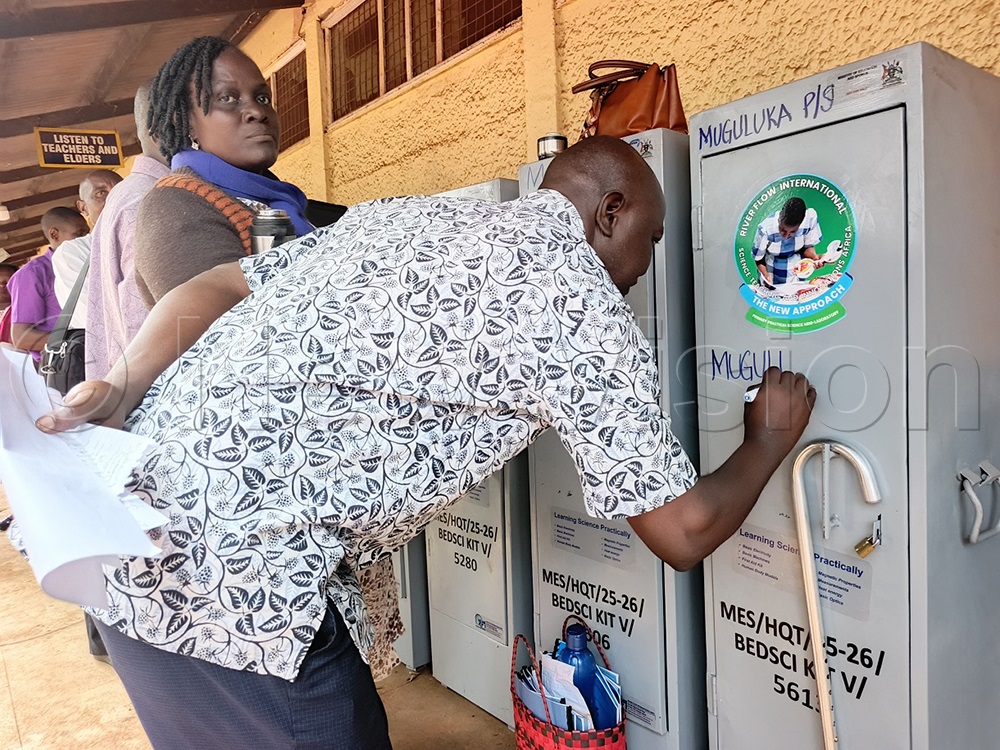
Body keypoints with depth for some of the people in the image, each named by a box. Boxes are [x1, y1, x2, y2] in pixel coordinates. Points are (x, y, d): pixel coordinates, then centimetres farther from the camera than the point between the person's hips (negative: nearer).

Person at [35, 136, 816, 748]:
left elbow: (212, 288, 11)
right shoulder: (586, 306, -7)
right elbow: (684, 533, -2)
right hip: (233, 578, -8)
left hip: (141, 508, 9)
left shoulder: (405, 212, 15)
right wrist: (770, 439, 15)